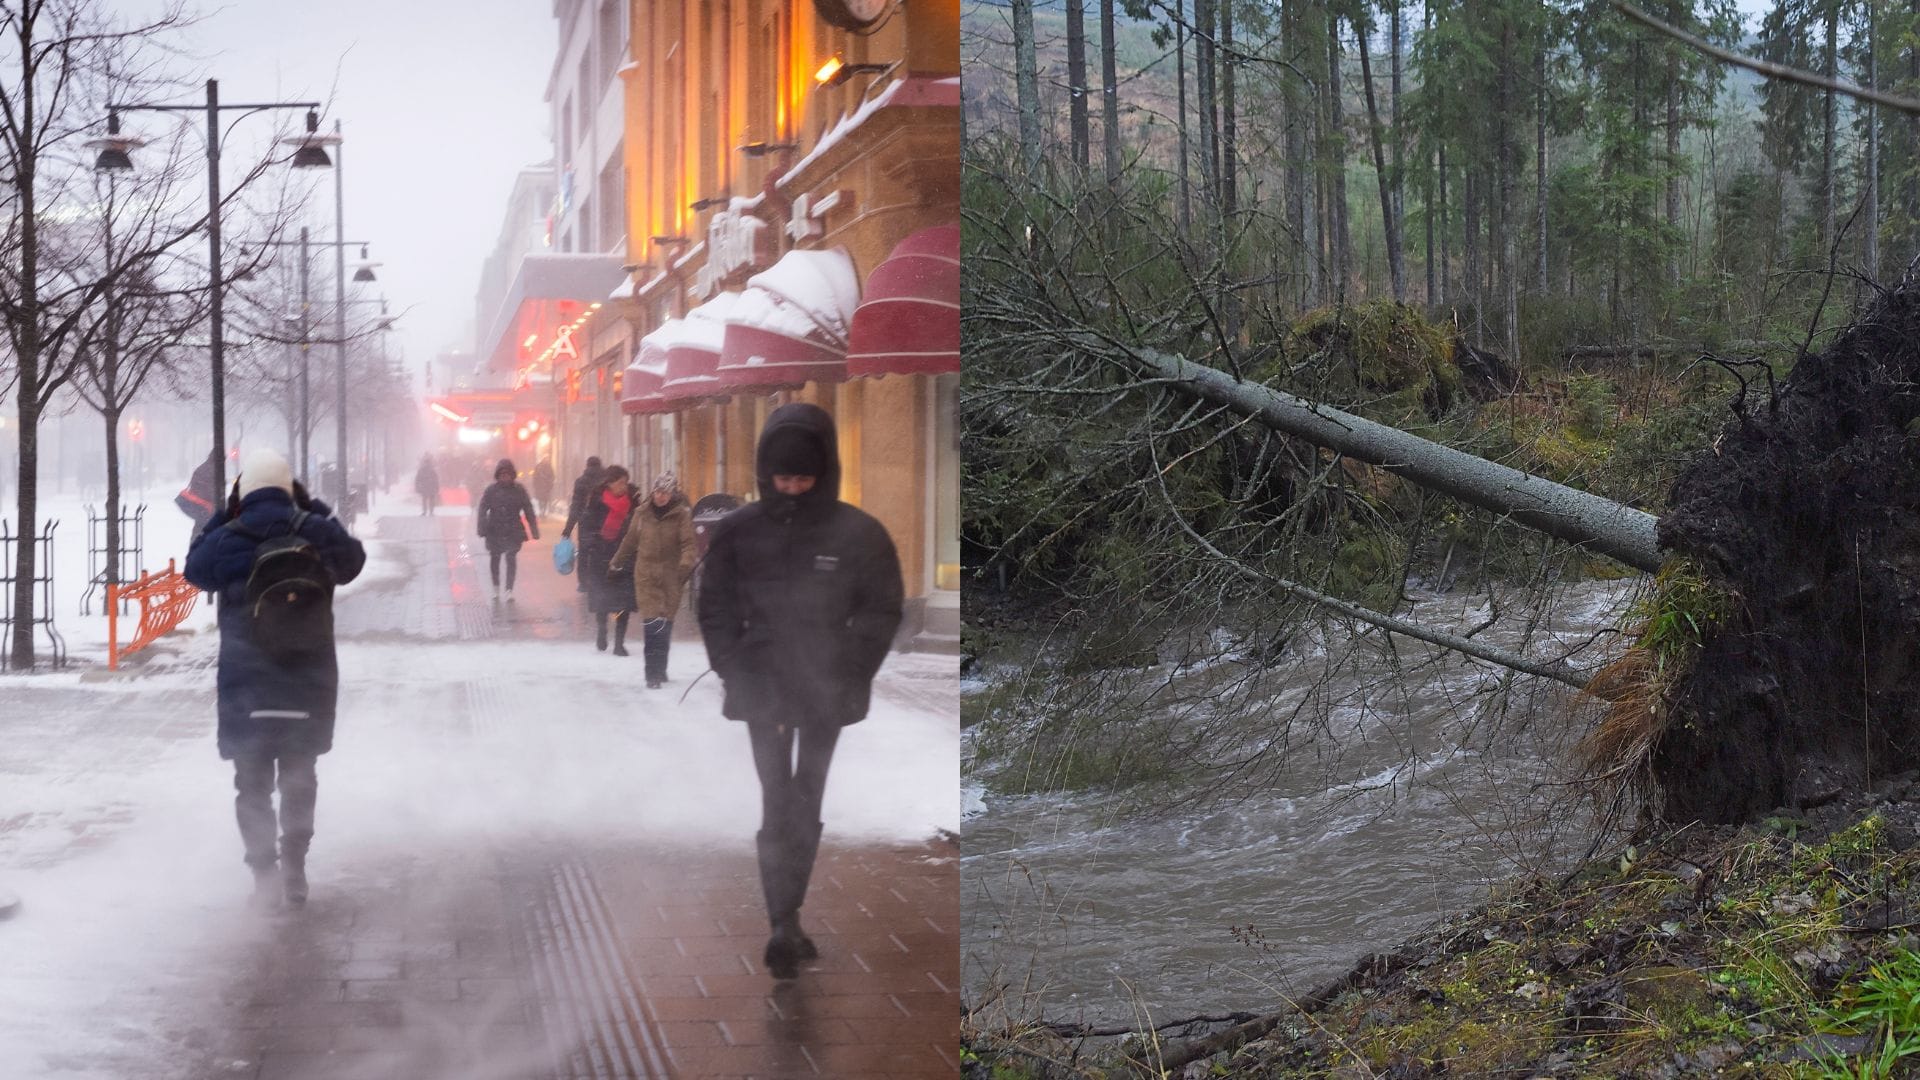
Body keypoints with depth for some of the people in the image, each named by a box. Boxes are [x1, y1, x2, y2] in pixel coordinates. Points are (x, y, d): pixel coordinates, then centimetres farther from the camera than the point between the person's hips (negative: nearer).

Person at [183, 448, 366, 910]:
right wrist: (316, 513, 17)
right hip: (310, 676, 2)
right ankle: (294, 872, 15)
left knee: (253, 782, 7)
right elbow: (353, 559, 16)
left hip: (246, 681, -2)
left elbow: (194, 568, 13)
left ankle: (265, 872, -2)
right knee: (298, 778, 15)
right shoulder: (316, 534, -4)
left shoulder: (228, 540, -9)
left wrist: (222, 517, 14)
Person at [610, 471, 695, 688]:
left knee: (665, 625, 8)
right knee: (652, 623, -11)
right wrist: (616, 563, 27)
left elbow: (688, 543, -9)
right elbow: (631, 540, 17)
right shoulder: (643, 513, 4)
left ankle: (659, 670, 25)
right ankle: (654, 674, -11)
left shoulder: (682, 514, -4)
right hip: (646, 575, 1)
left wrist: (685, 565, -27)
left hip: (670, 577, -1)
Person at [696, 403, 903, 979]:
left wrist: (847, 677, -7)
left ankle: (786, 920, 15)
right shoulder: (738, 531, -1)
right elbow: (715, 609, 7)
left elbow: (880, 613, 2)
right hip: (763, 690, 0)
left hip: (825, 693, 0)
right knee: (777, 805, -7)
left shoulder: (858, 533, -5)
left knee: (806, 806, 6)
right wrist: (735, 673, -4)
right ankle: (784, 925, -9)